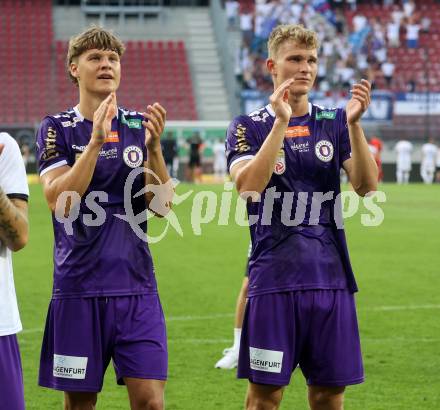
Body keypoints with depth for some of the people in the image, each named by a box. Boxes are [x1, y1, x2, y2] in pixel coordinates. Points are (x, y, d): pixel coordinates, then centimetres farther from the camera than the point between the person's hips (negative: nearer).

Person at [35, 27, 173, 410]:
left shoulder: (140, 126, 8)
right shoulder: (56, 129, 1)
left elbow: (162, 205, 0)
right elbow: (60, 202, -13)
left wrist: (153, 146, -14)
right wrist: (96, 140, -21)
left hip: (136, 286, 2)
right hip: (79, 288, -2)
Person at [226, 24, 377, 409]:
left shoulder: (333, 123, 9)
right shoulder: (249, 127, 2)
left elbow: (366, 185, -4)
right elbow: (248, 186, -17)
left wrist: (354, 123, -17)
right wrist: (281, 122, -19)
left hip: (330, 278, 3)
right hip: (274, 280, -3)